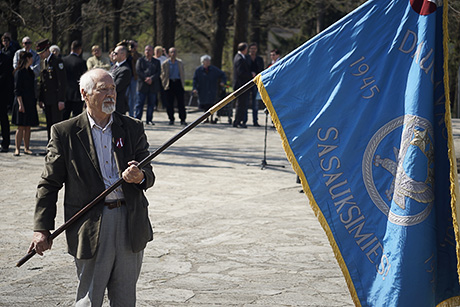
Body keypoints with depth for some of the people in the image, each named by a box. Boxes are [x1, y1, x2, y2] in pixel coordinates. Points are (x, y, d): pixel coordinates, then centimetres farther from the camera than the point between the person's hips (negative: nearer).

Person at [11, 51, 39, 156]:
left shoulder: (30, 71, 14)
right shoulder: (19, 72, -9)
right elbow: (17, 90, -13)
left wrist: (34, 102, 16)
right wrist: (20, 104, -18)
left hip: (30, 103, 7)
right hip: (22, 102, -7)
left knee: (28, 127, 6)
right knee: (21, 127, -5)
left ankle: (26, 148, 10)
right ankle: (17, 149, -1)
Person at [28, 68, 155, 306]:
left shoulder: (133, 128, 9)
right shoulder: (64, 132, 0)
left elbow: (149, 175, 5)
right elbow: (49, 184, 1)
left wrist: (140, 177, -20)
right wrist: (42, 228, -6)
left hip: (130, 222, 3)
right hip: (90, 226, -3)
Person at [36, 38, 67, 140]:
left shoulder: (57, 61, -10)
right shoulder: (45, 62, 15)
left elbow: (63, 81, -14)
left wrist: (61, 100, -18)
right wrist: (40, 99, 15)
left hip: (56, 100, -8)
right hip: (47, 100, 8)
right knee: (49, 124, 10)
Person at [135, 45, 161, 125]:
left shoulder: (157, 62, 14)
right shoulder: (140, 60, 10)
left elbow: (158, 72, 2)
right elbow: (138, 71, -3)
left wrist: (151, 78, -15)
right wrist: (145, 78, -16)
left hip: (153, 85, 2)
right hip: (142, 85, -2)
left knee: (151, 103, 3)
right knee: (140, 103, -3)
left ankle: (149, 120, 9)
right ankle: (137, 118, 0)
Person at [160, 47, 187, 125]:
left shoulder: (180, 63, 11)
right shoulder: (165, 64, 5)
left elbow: (182, 74, 15)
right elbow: (163, 75, 7)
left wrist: (183, 83, 6)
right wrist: (164, 85, -1)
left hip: (178, 83, 1)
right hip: (169, 83, -1)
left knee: (181, 102, -3)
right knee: (169, 103, -1)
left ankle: (182, 120, 1)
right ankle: (171, 119, 10)